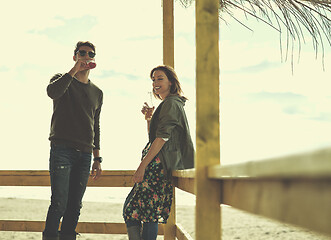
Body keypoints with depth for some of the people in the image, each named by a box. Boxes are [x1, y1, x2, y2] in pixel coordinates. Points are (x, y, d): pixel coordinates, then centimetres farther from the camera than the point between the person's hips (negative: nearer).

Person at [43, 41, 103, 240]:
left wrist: (97, 159, 18)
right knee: (59, 203, -12)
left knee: (75, 205, 4)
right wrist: (75, 70, -20)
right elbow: (52, 91, -19)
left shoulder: (97, 92, 20)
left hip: (85, 154, 5)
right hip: (62, 149, -5)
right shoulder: (63, 80, 7)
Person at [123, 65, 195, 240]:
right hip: (159, 166, 10)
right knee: (149, 213, 6)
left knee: (132, 211, -12)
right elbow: (153, 137, 28)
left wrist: (143, 165, -20)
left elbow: (162, 137, -17)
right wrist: (149, 119, 10)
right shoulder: (167, 104, 25)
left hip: (159, 165, -10)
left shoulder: (171, 104, -7)